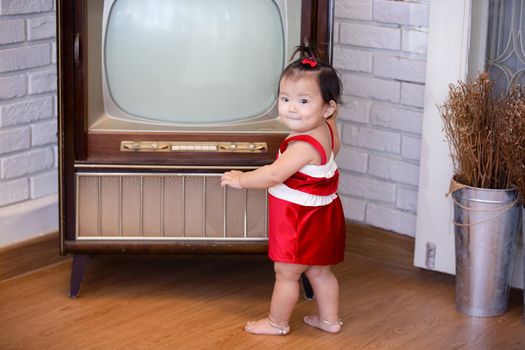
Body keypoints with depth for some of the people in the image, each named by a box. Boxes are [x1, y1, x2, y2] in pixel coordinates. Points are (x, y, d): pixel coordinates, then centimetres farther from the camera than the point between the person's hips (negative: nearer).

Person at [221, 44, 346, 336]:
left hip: (301, 221, -10)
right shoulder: (326, 128, -1)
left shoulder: (304, 146, -30)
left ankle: (277, 323, 21)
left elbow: (274, 174, -32)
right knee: (319, 271, 22)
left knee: (286, 273, 7)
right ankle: (329, 319, 33)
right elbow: (334, 146, 23)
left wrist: (240, 179, -20)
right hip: (320, 214, 10)